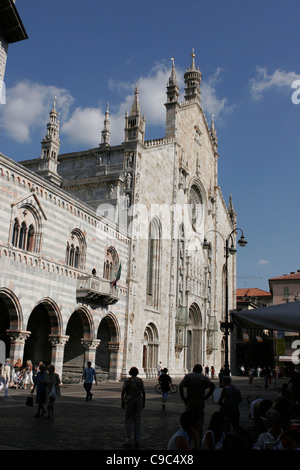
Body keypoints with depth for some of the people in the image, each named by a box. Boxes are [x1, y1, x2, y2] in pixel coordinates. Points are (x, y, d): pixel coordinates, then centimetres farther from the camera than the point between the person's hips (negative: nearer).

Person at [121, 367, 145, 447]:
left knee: (128, 421, 6)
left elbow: (123, 392, -7)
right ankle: (137, 441, 7)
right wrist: (144, 403, 10)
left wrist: (122, 402, 2)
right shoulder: (140, 380, 1)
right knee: (137, 421, 8)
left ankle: (128, 441, 2)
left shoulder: (127, 380, -5)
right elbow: (143, 392, 1)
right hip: (138, 402, 2)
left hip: (129, 402, -2)